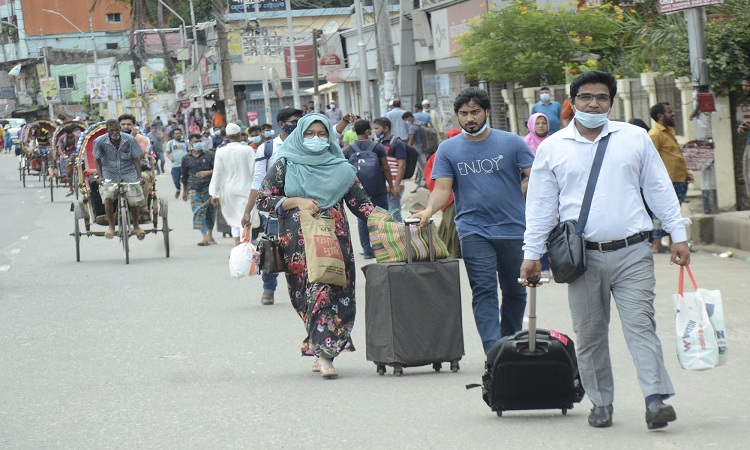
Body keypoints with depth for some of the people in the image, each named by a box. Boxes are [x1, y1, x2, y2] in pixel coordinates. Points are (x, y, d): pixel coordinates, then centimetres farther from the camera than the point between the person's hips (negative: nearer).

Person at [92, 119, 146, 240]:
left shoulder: (130, 140, -16)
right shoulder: (100, 142, -16)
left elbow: (136, 159, -7)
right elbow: (98, 160, -3)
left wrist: (139, 176, -16)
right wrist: (100, 177, -15)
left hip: (128, 173, 0)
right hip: (109, 173, 0)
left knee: (134, 200, -8)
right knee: (108, 197, -22)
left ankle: (136, 226, 18)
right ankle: (111, 227, -8)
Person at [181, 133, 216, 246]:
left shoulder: (209, 155, 7)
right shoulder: (186, 159, 12)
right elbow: (184, 176, 23)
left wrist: (207, 172, -17)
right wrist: (184, 191, 29)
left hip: (209, 186, 0)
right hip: (194, 188, 0)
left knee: (210, 211, 4)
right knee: (198, 212, -14)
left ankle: (210, 234, 22)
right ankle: (205, 237, -22)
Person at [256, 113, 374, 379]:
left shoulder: (341, 169, 13)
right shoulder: (285, 165, 10)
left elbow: (360, 202, 10)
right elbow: (263, 200, 5)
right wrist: (296, 202, -7)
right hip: (299, 241, 0)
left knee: (329, 290, -12)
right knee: (308, 293, -3)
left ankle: (323, 352, -18)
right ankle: (323, 351, 6)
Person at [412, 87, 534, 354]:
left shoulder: (511, 143, 3)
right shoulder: (448, 149, 6)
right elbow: (442, 188, -2)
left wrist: (512, 196, -8)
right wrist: (429, 210, -20)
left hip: (513, 229, 1)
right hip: (474, 230, -1)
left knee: (514, 290, 12)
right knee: (484, 290, -11)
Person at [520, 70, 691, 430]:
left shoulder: (635, 138, 9)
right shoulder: (552, 149, 7)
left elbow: (659, 189, 12)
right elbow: (540, 204, 11)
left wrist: (677, 234, 8)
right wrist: (532, 253, 8)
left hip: (632, 253, -1)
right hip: (583, 256, 1)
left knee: (640, 323, -11)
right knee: (589, 334, 4)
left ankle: (656, 399, -17)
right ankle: (600, 403, 14)